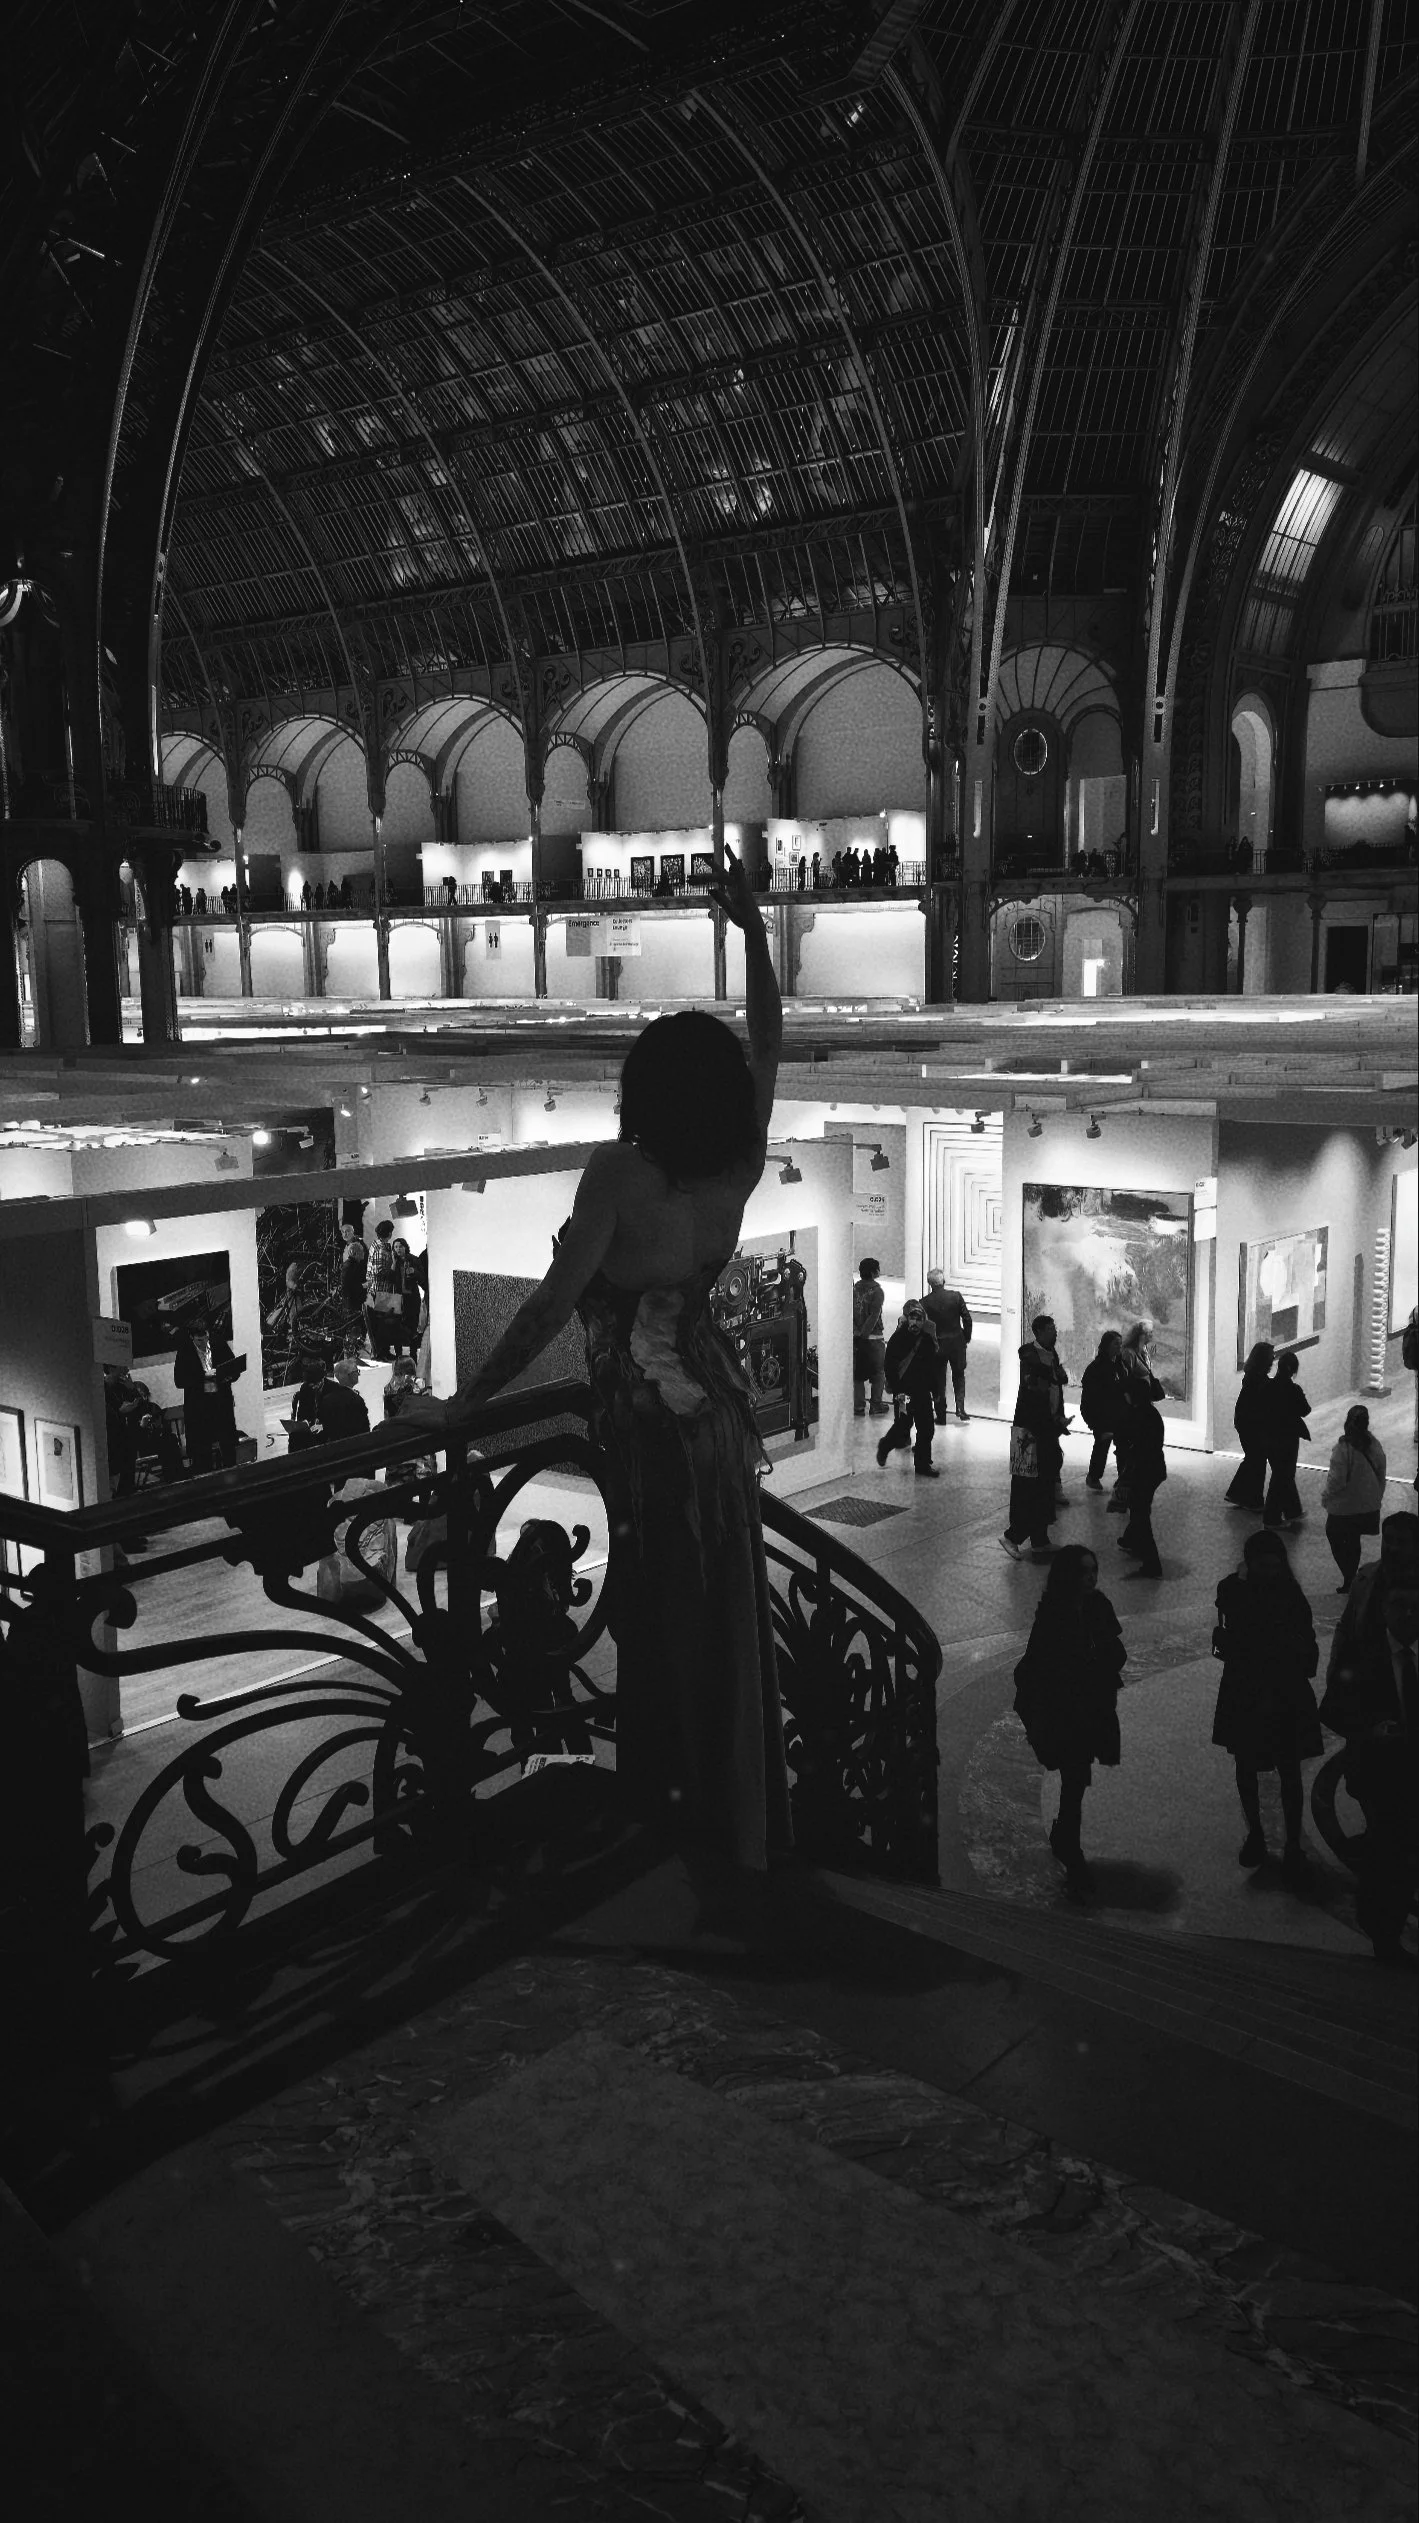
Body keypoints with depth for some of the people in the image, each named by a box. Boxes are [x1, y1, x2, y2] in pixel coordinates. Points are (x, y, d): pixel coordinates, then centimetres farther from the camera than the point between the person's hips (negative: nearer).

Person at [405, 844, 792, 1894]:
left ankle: (691, 1817, 17)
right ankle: (744, 1828, 31)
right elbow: (769, 1043, 11)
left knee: (669, 1622, 5)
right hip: (717, 1403, 6)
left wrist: (462, 1404, -16)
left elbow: (552, 1306, -23)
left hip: (650, 1422, -6)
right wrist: (754, 928, 19)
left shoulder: (623, 1171, -19)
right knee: (728, 1617, 16)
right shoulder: (742, 1166, -3)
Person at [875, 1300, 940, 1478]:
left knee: (927, 1427, 3)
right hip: (903, 1391, -5)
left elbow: (932, 1368, 13)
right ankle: (884, 1447, 23)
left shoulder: (928, 1340, 6)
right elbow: (888, 1366, -10)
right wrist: (897, 1390, -16)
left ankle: (923, 1463, 13)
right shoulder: (898, 1338, -8)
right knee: (903, 1425, -6)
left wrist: (935, 1391, 11)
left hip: (923, 1391, 5)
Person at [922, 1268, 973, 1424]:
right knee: (959, 1376, 17)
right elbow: (967, 1319, -5)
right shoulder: (956, 1296, -8)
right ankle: (960, 1408, 3)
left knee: (939, 1379, 10)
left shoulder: (925, 1302, -10)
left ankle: (941, 1416, 11)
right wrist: (967, 1338, 9)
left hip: (936, 1345, -1)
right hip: (957, 1342, 1)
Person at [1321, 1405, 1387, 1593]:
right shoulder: (1375, 1446, -9)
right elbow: (1381, 1477, 2)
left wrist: (1325, 1497, -3)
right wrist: (1378, 1498, 17)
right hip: (1369, 1506, 5)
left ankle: (1349, 1581, 10)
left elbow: (1336, 1481, -22)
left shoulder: (1342, 1448, -25)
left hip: (1343, 1508, -5)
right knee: (1353, 1542, 23)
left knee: (1336, 1541, 14)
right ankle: (1353, 1580, 34)